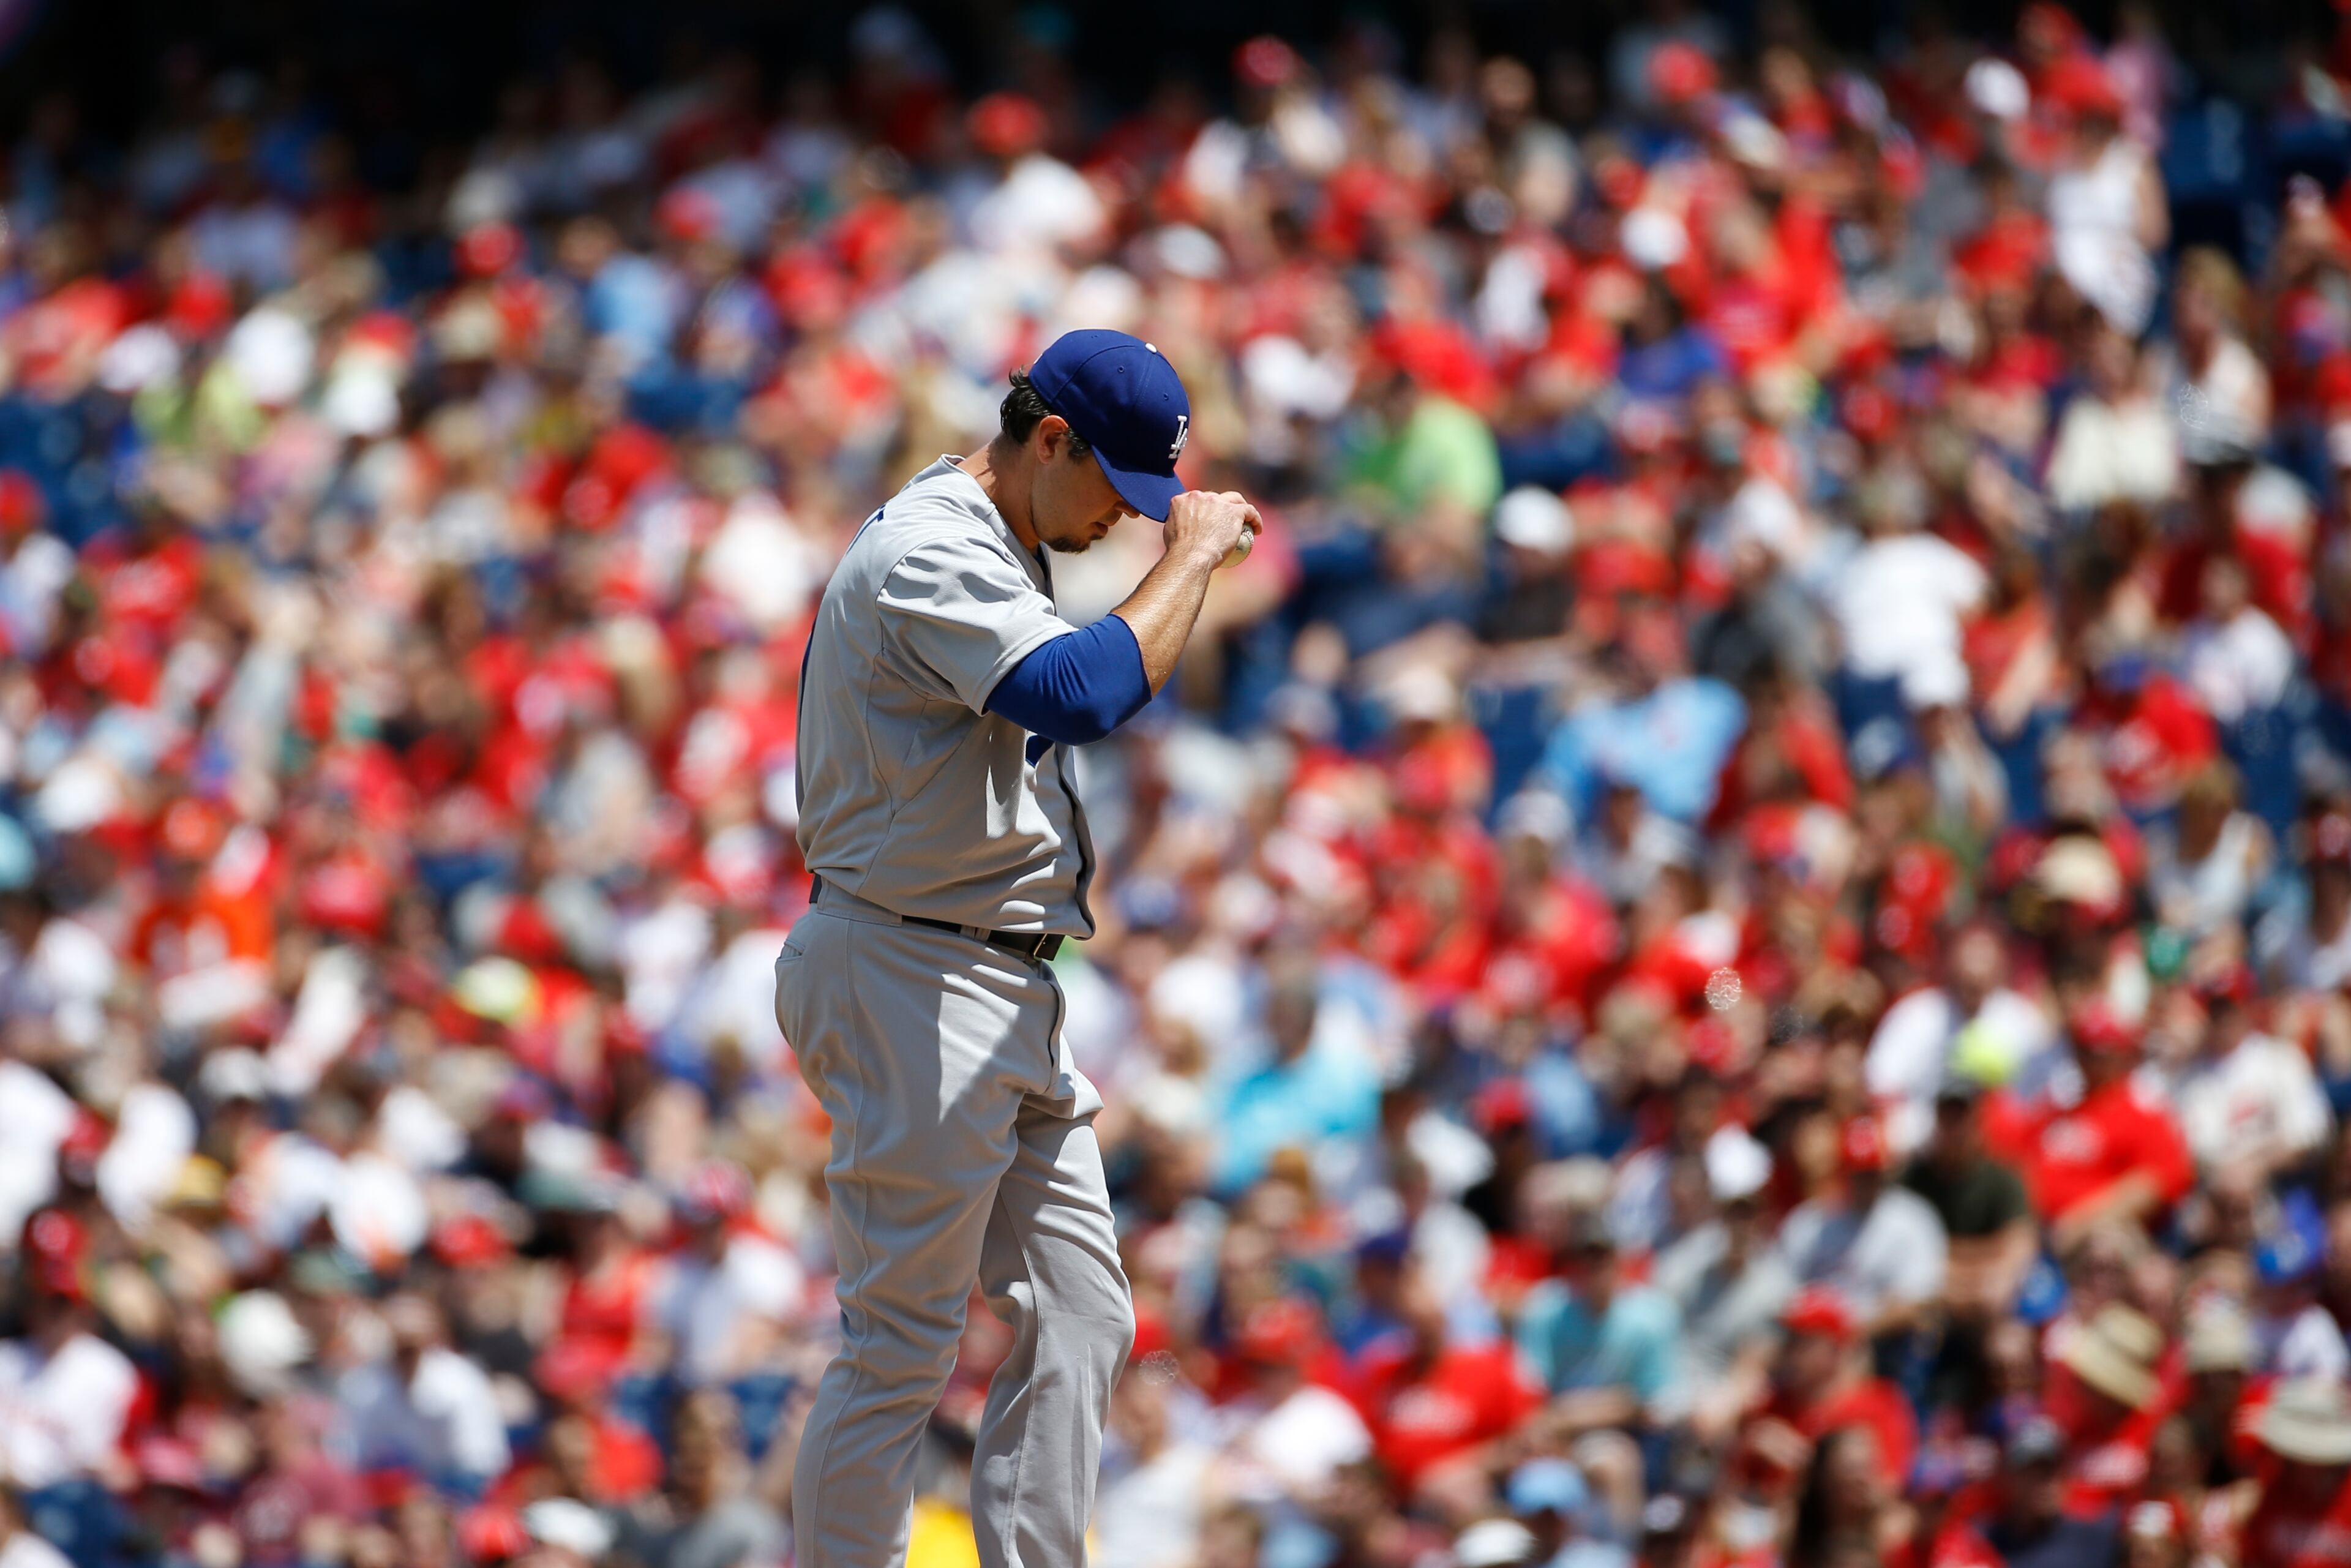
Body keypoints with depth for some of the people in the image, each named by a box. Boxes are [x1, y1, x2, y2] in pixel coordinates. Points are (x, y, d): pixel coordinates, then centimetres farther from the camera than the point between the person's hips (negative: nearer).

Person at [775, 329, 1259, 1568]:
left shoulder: (1007, 558, 17)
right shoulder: (928, 551, -16)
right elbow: (1083, 693, -31)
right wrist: (1191, 555, -20)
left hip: (1009, 997, 11)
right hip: (910, 983, -11)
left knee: (1080, 1320, 8)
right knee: (902, 1345, -8)